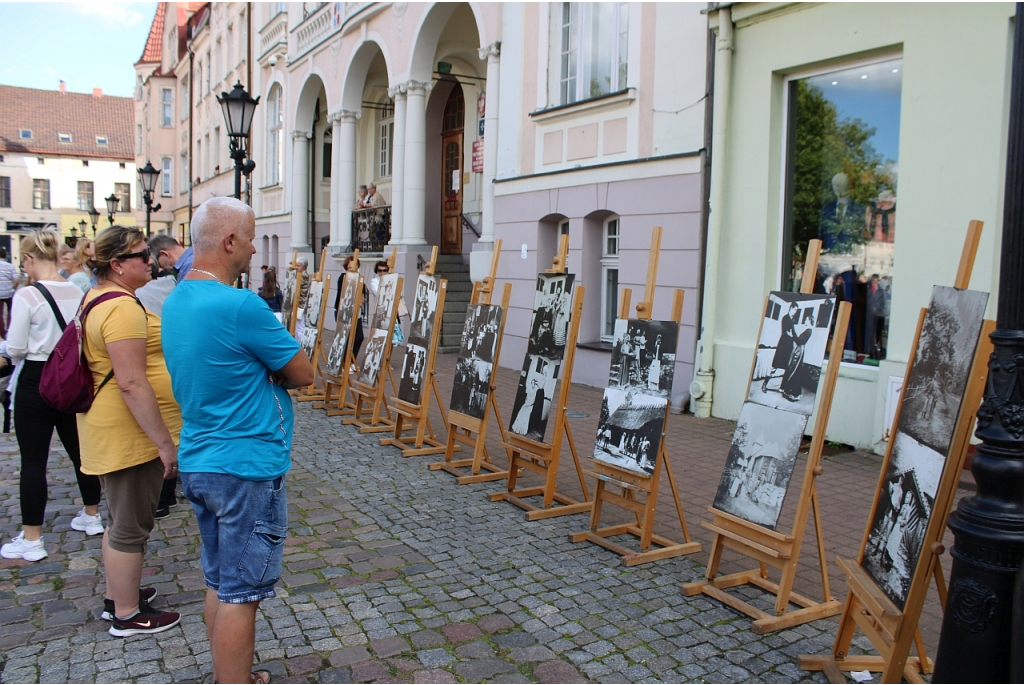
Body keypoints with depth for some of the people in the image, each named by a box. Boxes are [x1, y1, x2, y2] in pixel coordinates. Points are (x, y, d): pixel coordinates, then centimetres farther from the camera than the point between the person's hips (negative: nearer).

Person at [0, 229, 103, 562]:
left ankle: (31, 539, 10)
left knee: (33, 460, 2)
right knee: (78, 449, 18)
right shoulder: (78, 293, -1)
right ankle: (92, 515, 32)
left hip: (36, 382, -5)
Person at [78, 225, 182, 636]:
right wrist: (165, 442, -22)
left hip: (109, 431, 11)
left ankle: (117, 596, 37)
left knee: (122, 520, 23)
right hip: (131, 434, -11)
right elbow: (132, 384, -27)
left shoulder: (96, 298, 11)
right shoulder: (123, 308, -22)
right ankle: (127, 615, 17)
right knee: (132, 527, 3)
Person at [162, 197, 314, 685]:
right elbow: (303, 374, -13)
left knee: (219, 583, 19)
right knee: (240, 594, 2)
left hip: (197, 462, 9)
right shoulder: (241, 306, -22)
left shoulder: (175, 301, 7)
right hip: (246, 467, -9)